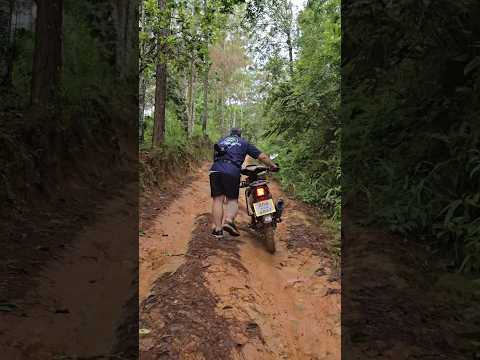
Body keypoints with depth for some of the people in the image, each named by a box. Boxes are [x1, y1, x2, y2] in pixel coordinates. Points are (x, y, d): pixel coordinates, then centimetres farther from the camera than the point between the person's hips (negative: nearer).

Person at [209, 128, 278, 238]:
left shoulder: (221, 140, 31)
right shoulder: (244, 143, 22)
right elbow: (262, 156, 18)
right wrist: (273, 166, 28)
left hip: (215, 170, 3)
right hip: (232, 172, -2)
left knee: (217, 199, 4)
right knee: (232, 200, 6)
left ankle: (217, 229, -1)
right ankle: (229, 220, -19)